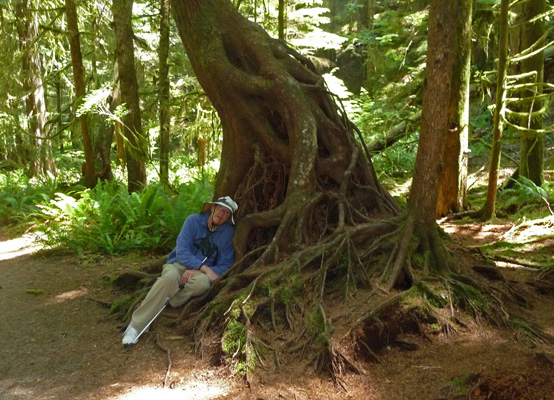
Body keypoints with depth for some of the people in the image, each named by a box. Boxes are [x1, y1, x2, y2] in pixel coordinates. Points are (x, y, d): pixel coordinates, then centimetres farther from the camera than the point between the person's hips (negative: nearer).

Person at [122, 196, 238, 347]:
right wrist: (204, 267, -24)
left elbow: (225, 265, -3)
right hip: (179, 265, -1)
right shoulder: (194, 221, -4)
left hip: (202, 272, 1)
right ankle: (136, 326, -32)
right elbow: (181, 251, -12)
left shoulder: (228, 233, 1)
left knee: (203, 282, -38)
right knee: (170, 277, -38)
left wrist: (197, 272, -17)